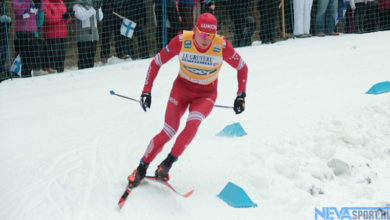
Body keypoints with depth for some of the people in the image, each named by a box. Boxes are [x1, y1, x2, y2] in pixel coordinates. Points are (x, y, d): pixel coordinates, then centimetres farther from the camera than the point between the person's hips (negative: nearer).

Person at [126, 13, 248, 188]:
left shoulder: (222, 46, -22)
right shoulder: (182, 41, -22)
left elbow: (242, 67, -5)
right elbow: (156, 63, -9)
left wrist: (241, 95, -9)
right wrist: (146, 90, -12)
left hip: (206, 94, 0)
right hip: (182, 88, 0)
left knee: (192, 124, -29)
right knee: (168, 132, -12)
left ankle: (168, 163, -11)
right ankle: (142, 168, 9)